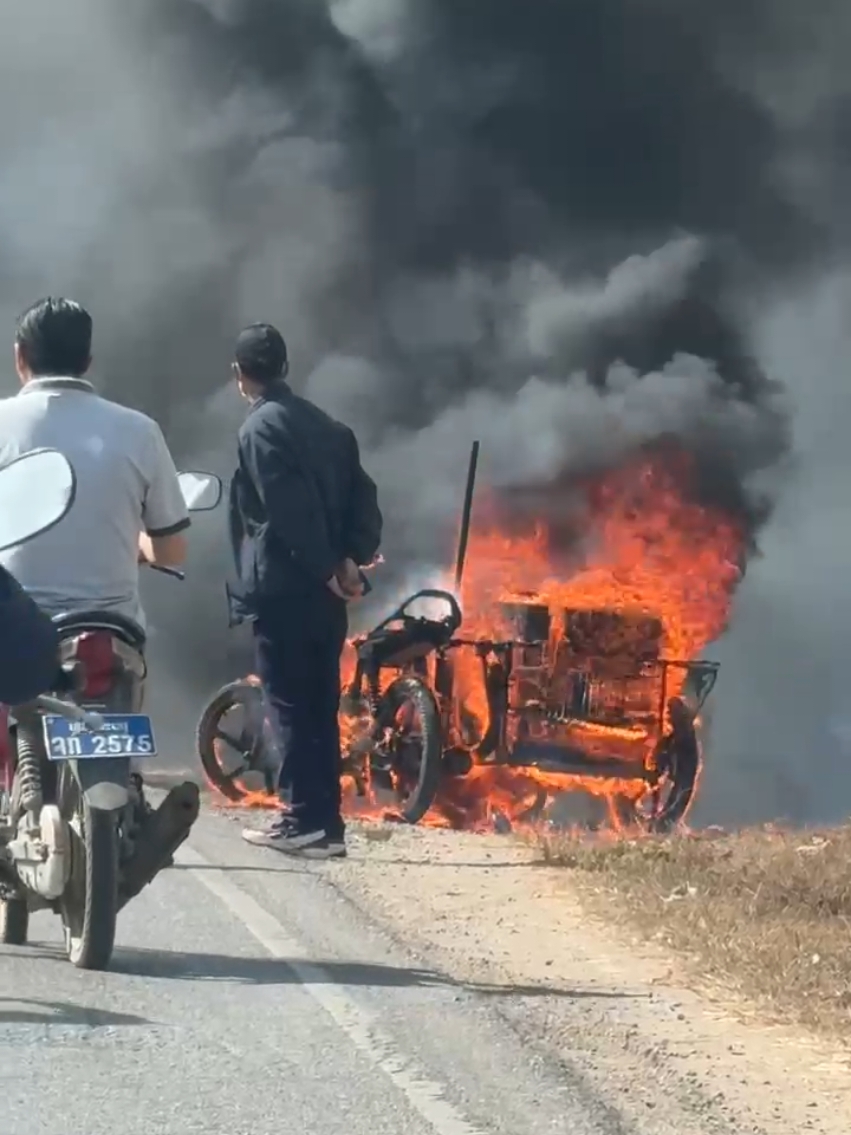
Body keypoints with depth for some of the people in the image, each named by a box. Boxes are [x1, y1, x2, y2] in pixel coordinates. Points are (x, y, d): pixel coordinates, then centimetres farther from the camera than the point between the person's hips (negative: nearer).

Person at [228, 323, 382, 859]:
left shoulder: (261, 428, -9)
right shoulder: (327, 426, 15)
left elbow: (289, 509, -18)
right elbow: (363, 498, 9)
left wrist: (326, 569, -13)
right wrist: (351, 560, 1)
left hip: (284, 590, -7)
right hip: (325, 591, 7)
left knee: (291, 706, -4)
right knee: (320, 707, 10)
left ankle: (307, 820, -6)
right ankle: (325, 820, 11)